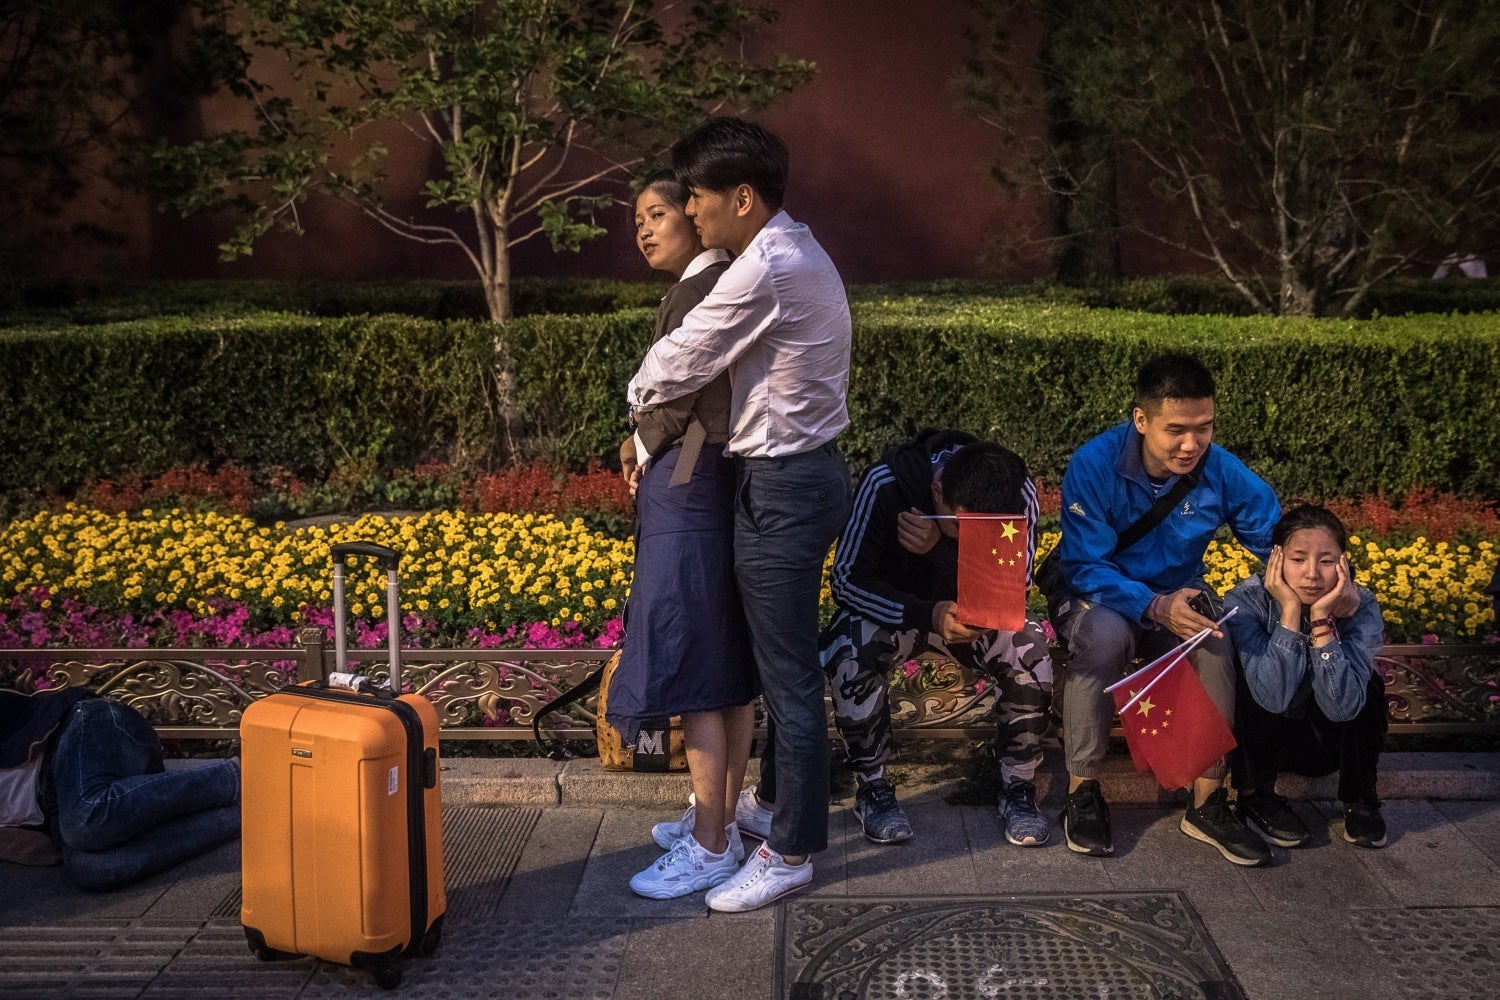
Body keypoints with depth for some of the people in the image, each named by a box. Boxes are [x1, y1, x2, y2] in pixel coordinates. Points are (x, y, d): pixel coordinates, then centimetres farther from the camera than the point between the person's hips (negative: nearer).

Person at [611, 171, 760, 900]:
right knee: (730, 660, 14)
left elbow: (682, 395, -16)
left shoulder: (704, 289, -14)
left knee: (692, 661, -5)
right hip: (714, 488, 10)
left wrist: (642, 448, 1)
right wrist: (646, 442, 4)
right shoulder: (706, 287, 16)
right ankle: (720, 814, 25)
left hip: (688, 490, -10)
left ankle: (711, 846, 2)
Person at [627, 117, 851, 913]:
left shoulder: (764, 270, -20)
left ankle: (791, 852, 11)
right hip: (801, 469, 11)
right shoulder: (797, 252, 13)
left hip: (781, 486, -11)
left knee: (788, 672, -1)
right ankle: (780, 803, 37)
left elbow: (678, 363, -15)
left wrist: (640, 395, 7)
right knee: (782, 660, 21)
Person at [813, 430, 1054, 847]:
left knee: (1030, 650, -28)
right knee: (852, 652, -34)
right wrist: (927, 615, -42)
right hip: (889, 607, -1)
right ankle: (872, 786, -12)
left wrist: (939, 549, -41)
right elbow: (848, 579, -25)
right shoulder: (885, 483, -30)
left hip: (973, 614, 2)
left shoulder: (1020, 494, -23)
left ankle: (1017, 786, -6)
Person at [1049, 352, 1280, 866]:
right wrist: (1153, 606, -39)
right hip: (1096, 597, -3)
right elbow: (1084, 567, -23)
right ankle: (1083, 793, -20)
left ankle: (1207, 804, -16)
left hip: (1177, 598, 3)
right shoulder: (1093, 466, -23)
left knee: (1218, 639, -30)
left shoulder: (1223, 472, -14)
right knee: (1105, 634, -37)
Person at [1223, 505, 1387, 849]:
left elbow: (1342, 706, -32)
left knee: (1367, 686, -26)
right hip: (1262, 739, -1)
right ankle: (1255, 795, -8)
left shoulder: (1362, 608, -20)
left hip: (1328, 742, 1)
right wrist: (1290, 610, -36)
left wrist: (1322, 618, -36)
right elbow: (1274, 697, -36)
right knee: (1253, 684, -31)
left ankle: (1359, 801, -3)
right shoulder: (1245, 601, -25)